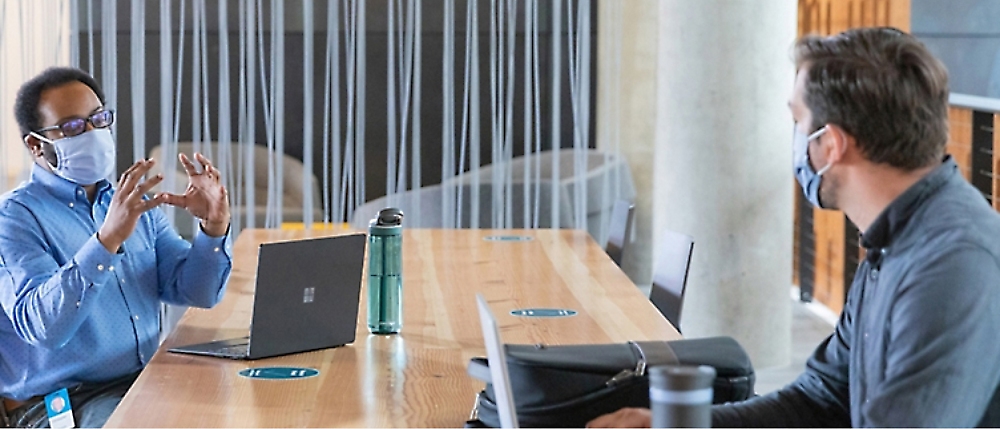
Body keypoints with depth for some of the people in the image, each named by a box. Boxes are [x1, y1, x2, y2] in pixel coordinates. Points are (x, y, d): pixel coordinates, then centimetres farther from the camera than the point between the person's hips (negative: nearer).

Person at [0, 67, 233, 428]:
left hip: (145, 385, 7)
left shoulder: (136, 205, 15)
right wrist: (107, 239, -34)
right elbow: (40, 324, -23)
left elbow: (196, 291, 8)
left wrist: (214, 226, -12)